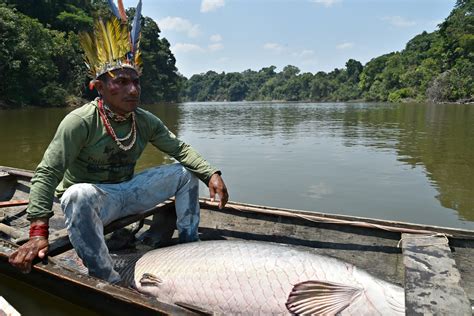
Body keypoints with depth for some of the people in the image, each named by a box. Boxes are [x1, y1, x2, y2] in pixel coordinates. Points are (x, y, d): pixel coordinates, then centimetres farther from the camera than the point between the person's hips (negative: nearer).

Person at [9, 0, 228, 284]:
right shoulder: (81, 121, -19)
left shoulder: (146, 121, -3)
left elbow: (180, 148, -3)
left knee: (184, 172, -8)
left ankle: (189, 245, 0)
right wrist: (39, 233, -32)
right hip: (93, 198, -5)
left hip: (128, 192, 5)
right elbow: (48, 172, -23)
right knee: (79, 194, -41)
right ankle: (109, 281, -28)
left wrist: (211, 174, -20)